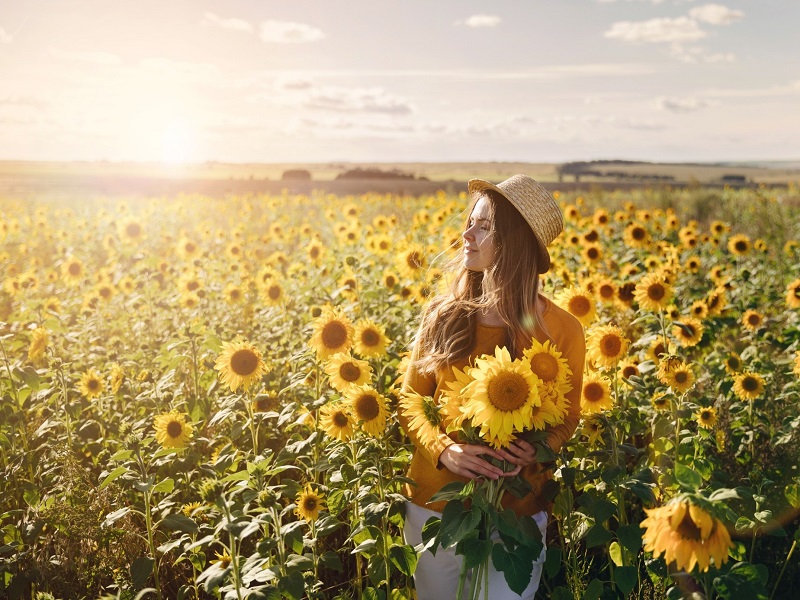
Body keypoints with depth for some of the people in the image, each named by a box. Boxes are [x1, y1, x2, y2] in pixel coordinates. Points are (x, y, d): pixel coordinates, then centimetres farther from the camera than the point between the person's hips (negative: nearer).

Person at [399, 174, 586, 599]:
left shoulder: (562, 330, -10)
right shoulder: (443, 315, -6)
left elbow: (566, 419, 2)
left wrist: (537, 451, -20)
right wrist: (443, 449, -18)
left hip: (517, 513, -2)